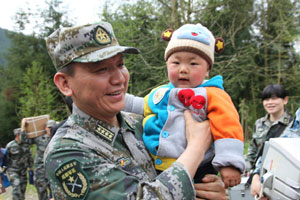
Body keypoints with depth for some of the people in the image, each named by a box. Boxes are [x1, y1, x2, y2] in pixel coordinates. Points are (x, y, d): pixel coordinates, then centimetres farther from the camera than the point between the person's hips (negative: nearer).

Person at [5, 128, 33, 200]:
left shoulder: (26, 145, 1)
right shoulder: (10, 146, -13)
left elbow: (29, 157, 12)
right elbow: (5, 158, -6)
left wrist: (31, 167, 14)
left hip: (23, 171, 5)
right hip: (13, 171, -5)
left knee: (22, 189, 6)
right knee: (16, 187, -20)